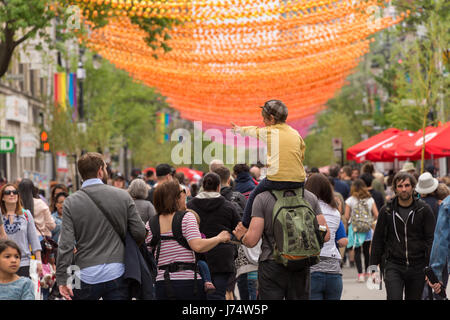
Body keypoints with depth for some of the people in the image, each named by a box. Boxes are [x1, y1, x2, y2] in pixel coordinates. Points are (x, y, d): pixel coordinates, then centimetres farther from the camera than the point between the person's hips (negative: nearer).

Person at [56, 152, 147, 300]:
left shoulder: (71, 202, -2)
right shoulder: (123, 196, 1)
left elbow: (66, 245, -7)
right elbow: (139, 233, 0)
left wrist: (62, 280, -5)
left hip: (87, 275, -1)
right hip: (116, 273, 1)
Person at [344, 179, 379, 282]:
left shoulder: (350, 200, -6)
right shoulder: (370, 199, 0)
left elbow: (346, 216, -8)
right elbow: (376, 215, -1)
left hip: (355, 228, -2)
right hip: (367, 229, 2)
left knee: (357, 251, 1)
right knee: (367, 251, 14)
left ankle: (360, 274, -9)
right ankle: (367, 272, 23)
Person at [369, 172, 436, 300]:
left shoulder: (424, 210, 1)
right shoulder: (387, 211, 3)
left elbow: (431, 239, 0)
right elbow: (378, 240, 8)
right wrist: (373, 266, 3)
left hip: (417, 268, 1)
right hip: (393, 266, -1)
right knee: (394, 298, -16)